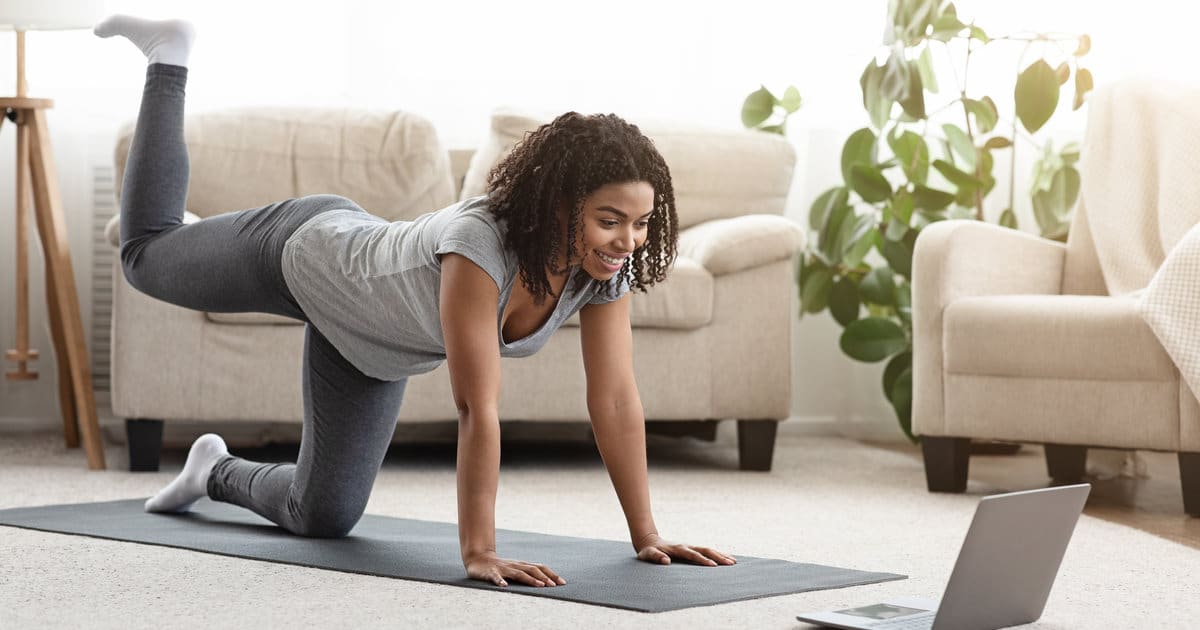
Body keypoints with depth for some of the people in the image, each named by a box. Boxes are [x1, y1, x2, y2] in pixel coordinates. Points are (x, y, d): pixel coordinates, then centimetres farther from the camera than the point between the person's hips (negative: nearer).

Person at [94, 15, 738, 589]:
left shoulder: (605, 267, -28)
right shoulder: (480, 244, -46)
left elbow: (616, 402, -23)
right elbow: (478, 410, -47)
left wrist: (647, 536, -24)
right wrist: (478, 552, -47)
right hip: (308, 251, -5)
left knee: (322, 516, 9)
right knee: (146, 259, 24)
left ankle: (218, 474, 41)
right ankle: (168, 59, 41)